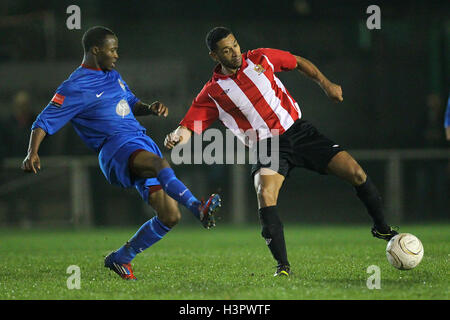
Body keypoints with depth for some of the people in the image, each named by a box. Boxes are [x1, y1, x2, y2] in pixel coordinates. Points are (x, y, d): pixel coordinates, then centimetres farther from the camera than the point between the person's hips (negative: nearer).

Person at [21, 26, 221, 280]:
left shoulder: (113, 76, 21)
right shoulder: (75, 88, -3)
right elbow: (44, 123, -5)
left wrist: (150, 108, 10)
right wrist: (32, 154, -21)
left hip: (142, 143, 8)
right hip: (116, 147, -8)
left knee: (170, 216, -1)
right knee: (160, 163, -39)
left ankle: (121, 258, 14)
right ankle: (199, 210, -60)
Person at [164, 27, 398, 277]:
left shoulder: (259, 59, 3)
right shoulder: (213, 93, -3)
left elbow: (299, 63, 18)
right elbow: (188, 128, -9)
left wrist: (326, 84, 10)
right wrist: (176, 138, -31)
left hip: (297, 129, 2)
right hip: (268, 145, -2)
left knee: (355, 172, -8)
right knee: (265, 195, -31)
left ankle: (382, 228, 16)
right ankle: (283, 265, -24)